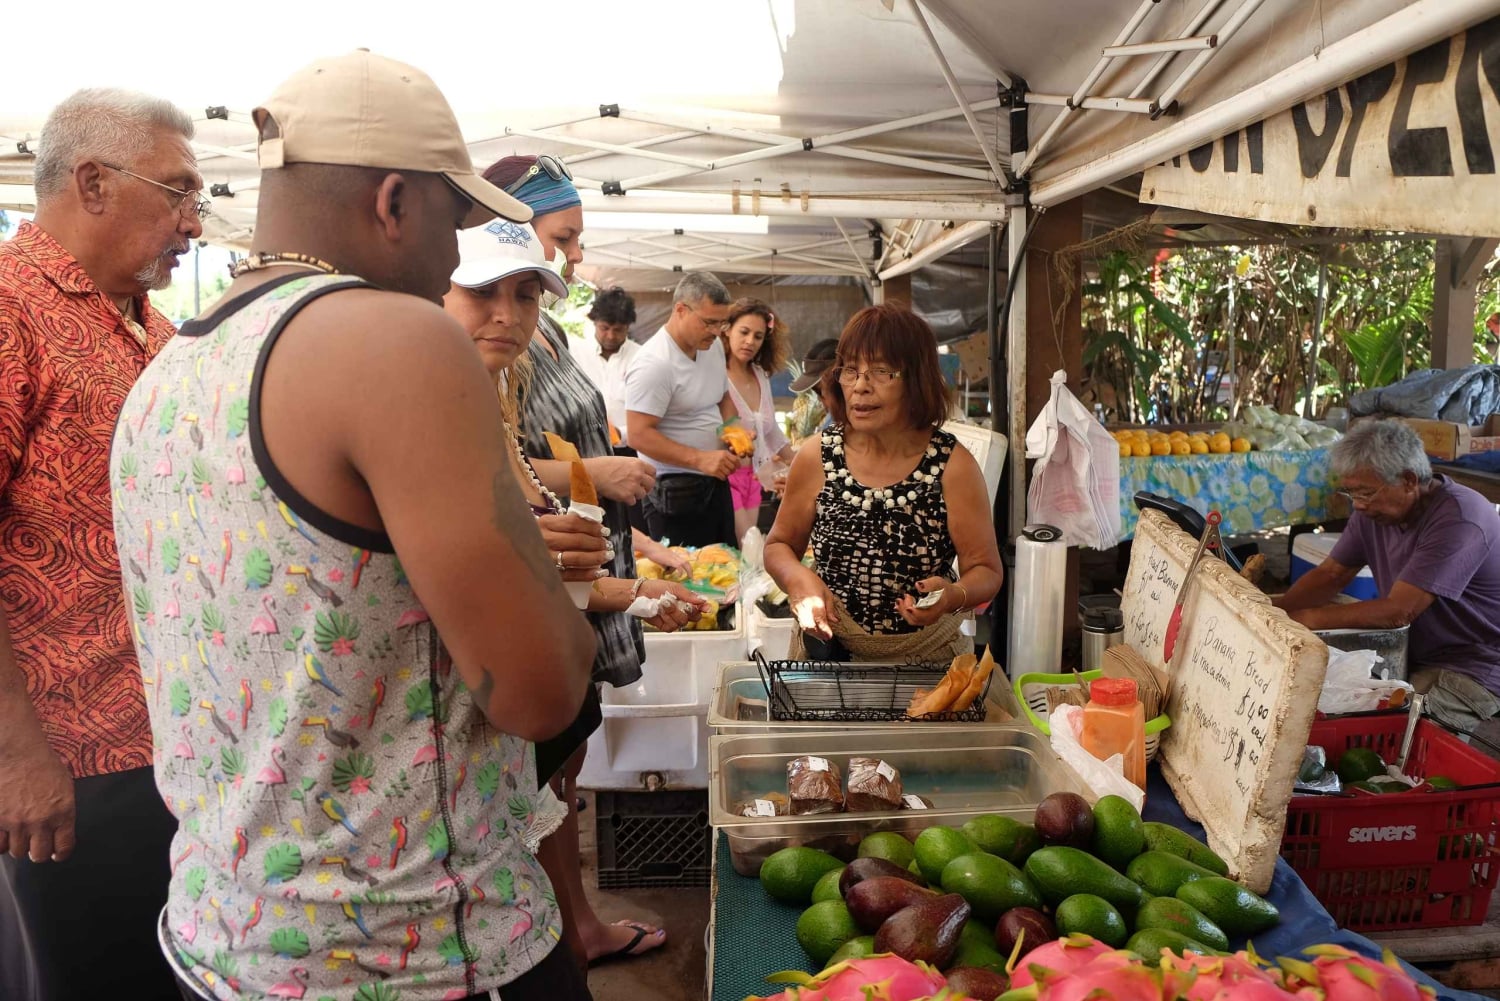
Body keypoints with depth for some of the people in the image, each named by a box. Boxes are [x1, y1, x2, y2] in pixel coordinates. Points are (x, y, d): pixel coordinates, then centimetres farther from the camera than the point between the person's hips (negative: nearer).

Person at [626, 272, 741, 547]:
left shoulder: (714, 347, 6)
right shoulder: (654, 363, -20)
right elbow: (639, 435, -23)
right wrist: (699, 459, -27)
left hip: (716, 483, 8)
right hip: (676, 493, -8)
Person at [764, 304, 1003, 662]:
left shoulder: (953, 466, -8)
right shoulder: (816, 457, -3)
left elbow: (986, 571, -1)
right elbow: (779, 545, 9)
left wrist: (954, 595, -23)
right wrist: (798, 578, -12)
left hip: (927, 659, 0)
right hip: (828, 651, 1)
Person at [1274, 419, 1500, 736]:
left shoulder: (1459, 519, -25)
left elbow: (1398, 612, -28)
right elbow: (1330, 574, 5)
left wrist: (1305, 618, -26)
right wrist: (1275, 609, -14)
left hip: (1472, 671, -7)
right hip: (1412, 656, 7)